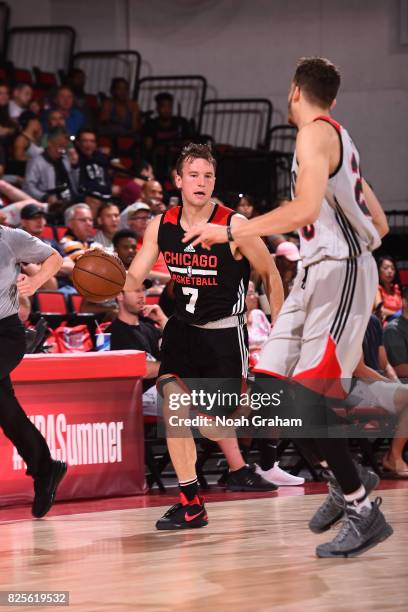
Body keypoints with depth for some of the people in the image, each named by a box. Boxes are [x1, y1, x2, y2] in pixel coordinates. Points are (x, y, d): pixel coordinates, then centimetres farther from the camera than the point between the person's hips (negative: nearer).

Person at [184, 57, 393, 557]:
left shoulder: (316, 134, -11)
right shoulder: (336, 137, 19)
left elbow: (305, 209, -27)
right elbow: (379, 224, 21)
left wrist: (230, 232, -24)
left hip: (340, 272, -10)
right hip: (316, 272, 10)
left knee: (307, 396, -16)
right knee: (270, 384, 7)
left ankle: (364, 511, -10)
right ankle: (345, 478, 17)